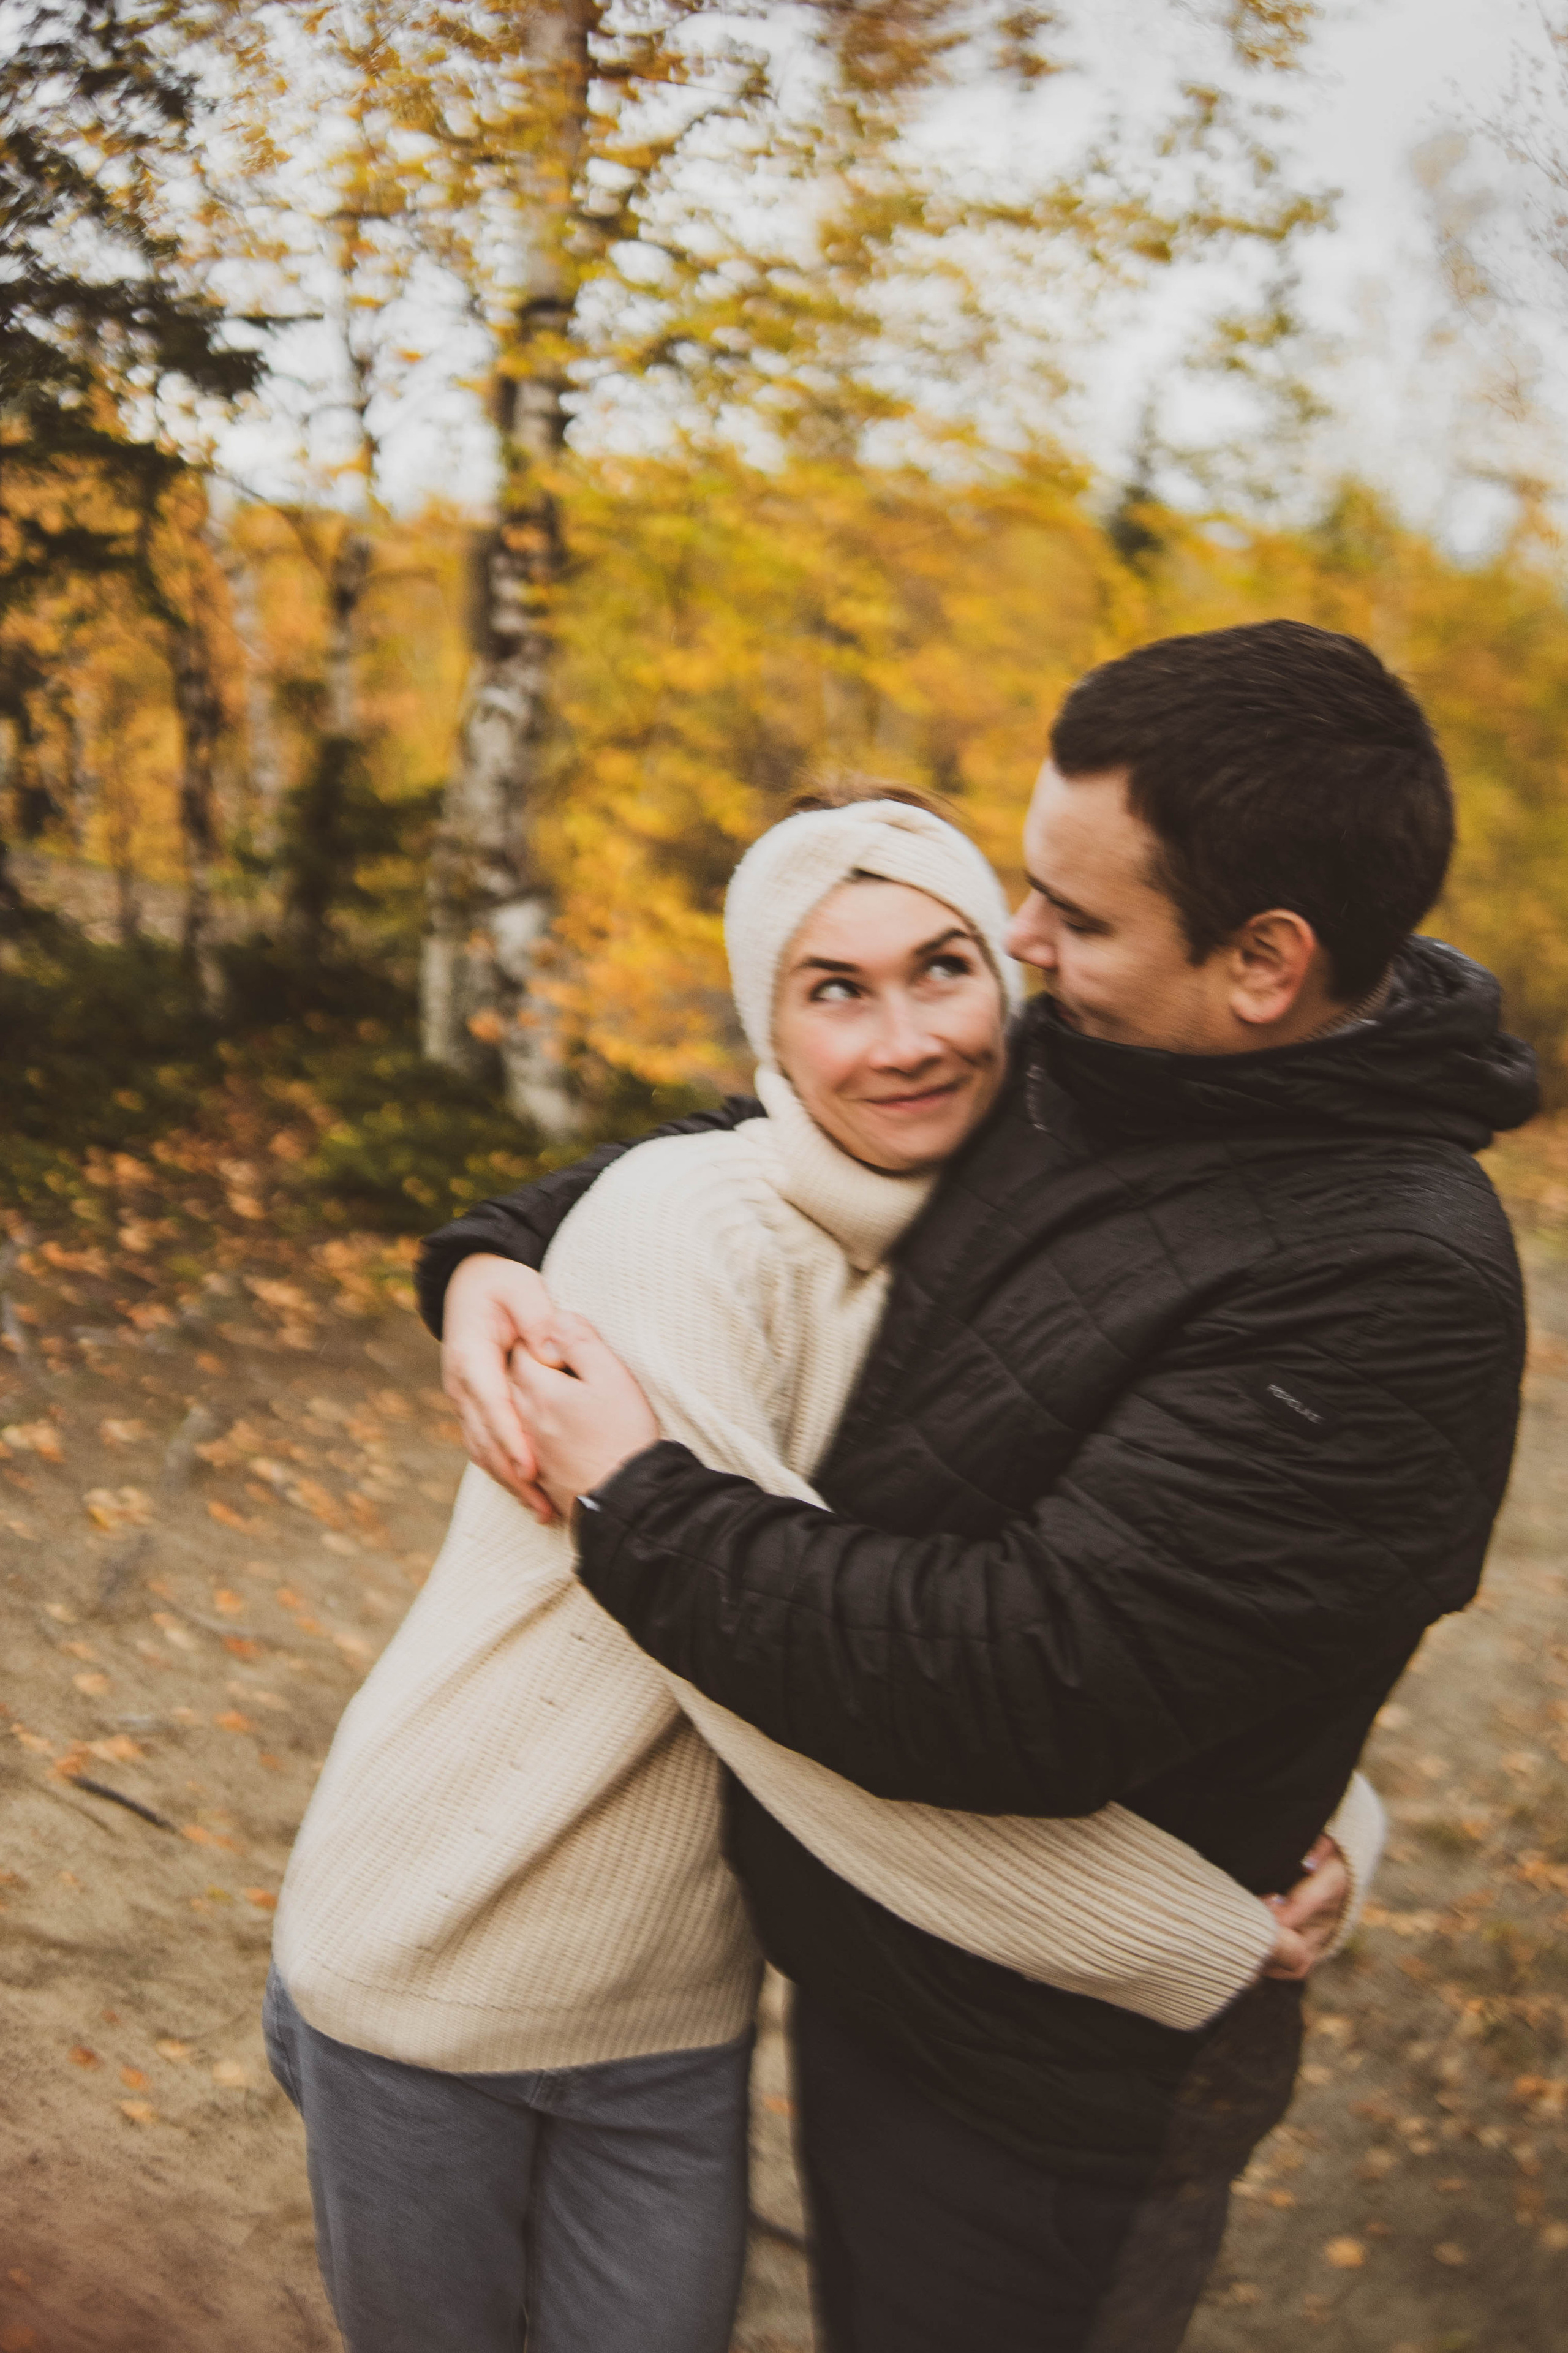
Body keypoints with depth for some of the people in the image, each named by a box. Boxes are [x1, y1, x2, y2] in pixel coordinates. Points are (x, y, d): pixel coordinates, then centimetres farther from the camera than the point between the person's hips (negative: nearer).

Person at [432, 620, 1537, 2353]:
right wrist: (499, 1251, -7)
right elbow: (761, 1141, 10)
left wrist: (635, 1509, -24)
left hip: (1036, 2093, -7)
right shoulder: (1062, 1074, -6)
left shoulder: (1389, 1291, -30)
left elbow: (1023, 1687, -33)